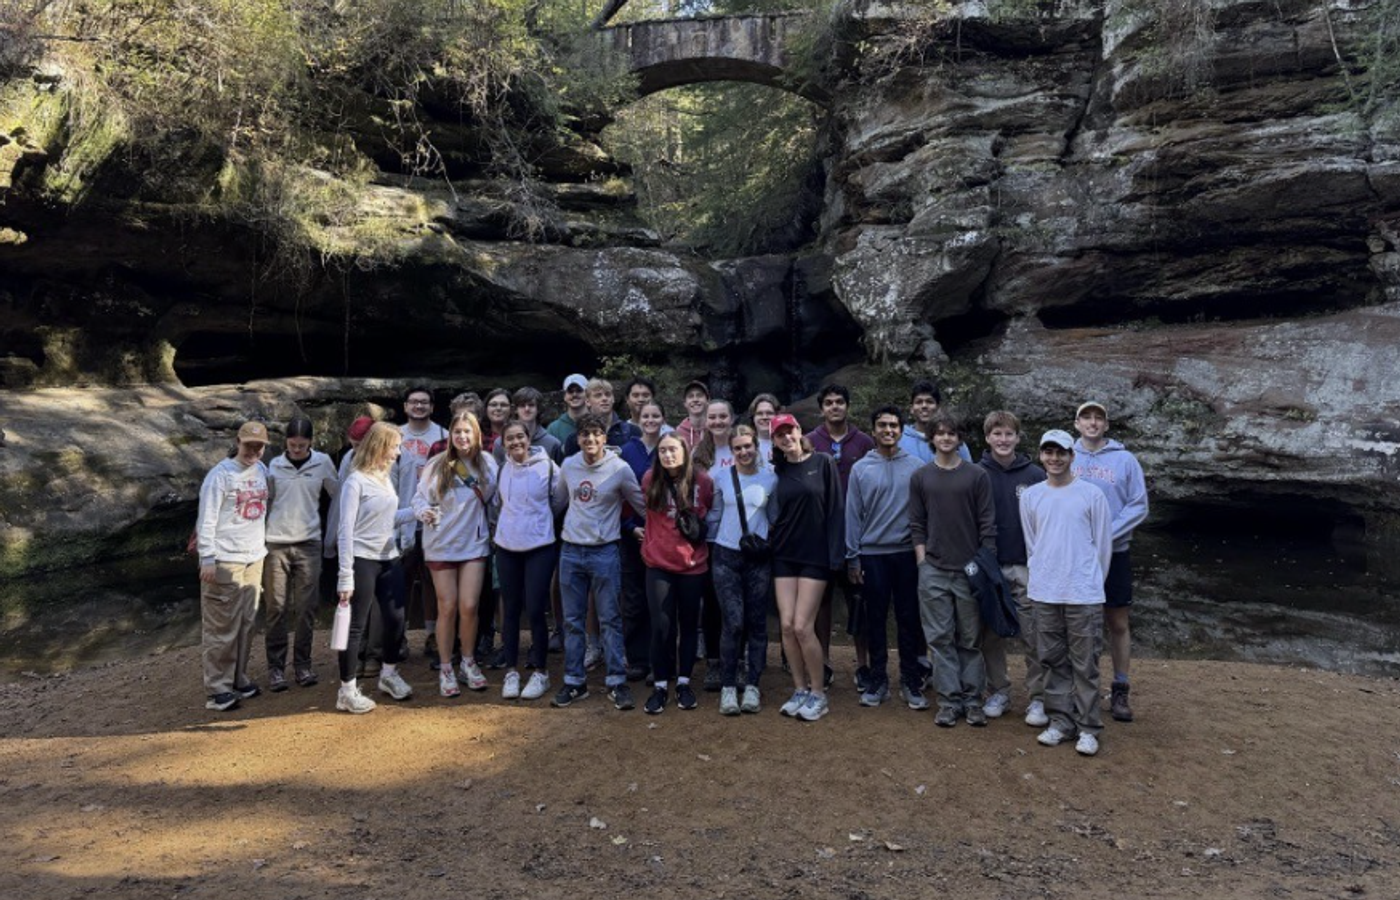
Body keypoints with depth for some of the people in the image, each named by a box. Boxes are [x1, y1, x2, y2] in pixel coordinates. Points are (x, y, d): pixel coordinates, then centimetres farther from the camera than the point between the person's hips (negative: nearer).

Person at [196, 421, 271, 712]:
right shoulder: (221, 474, -11)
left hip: (254, 558, 7)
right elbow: (207, 518, -13)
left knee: (246, 623, 12)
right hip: (225, 560, -7)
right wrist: (207, 558, -16)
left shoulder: (262, 470, 9)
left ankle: (238, 679, 24)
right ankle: (217, 688, 5)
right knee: (221, 626, -2)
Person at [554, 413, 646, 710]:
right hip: (570, 551, 4)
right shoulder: (568, 465, 2)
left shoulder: (620, 469, -9)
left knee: (610, 619, 1)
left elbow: (641, 504, 2)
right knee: (572, 620, 9)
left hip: (604, 552, -3)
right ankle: (574, 682, 20)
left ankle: (616, 682, 10)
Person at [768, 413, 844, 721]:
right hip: (784, 556, 4)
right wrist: (769, 540, -2)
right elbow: (774, 514, 13)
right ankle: (800, 690, 16)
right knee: (786, 625, 1)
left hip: (815, 556, -4)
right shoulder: (777, 472, 9)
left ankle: (818, 693, 9)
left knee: (803, 627, -8)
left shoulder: (823, 462, -3)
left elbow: (835, 509, -7)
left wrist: (835, 553, -12)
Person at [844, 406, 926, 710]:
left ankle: (911, 680, 17)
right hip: (872, 554, 0)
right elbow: (853, 515, 2)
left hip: (907, 552, 0)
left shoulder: (917, 467, 1)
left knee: (909, 619, 6)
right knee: (875, 619, 8)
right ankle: (877, 679, 19)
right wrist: (852, 558, 0)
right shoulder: (860, 469, 2)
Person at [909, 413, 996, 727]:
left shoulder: (977, 475, 3)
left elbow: (987, 524, 2)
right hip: (933, 571, 1)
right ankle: (949, 700, 10)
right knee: (941, 638, 3)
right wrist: (922, 562, 0)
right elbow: (916, 524, 7)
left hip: (970, 569, -1)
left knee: (971, 639, 6)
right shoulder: (921, 477, 7)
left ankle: (972, 699, 14)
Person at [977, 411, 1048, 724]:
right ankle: (998, 691, 23)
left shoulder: (1035, 476, -1)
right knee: (991, 635, 9)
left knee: (1033, 636, 1)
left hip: (1025, 568, -1)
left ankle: (1037, 698, 12)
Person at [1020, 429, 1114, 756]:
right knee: (1053, 661, 10)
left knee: (1085, 664, 2)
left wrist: (1091, 581, 6)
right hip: (1044, 594, 3)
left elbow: (1103, 544, 2)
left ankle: (1088, 727, 11)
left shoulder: (1092, 494, -4)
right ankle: (1061, 721, 20)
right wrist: (1042, 577, 11)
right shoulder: (1030, 496, 5)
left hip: (1083, 594, -3)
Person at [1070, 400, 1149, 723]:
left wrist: (1106, 534, -14)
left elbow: (1139, 505, -3)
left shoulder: (1125, 460, 0)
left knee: (1118, 624, 6)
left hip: (1114, 552, -1)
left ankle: (1120, 690, 18)